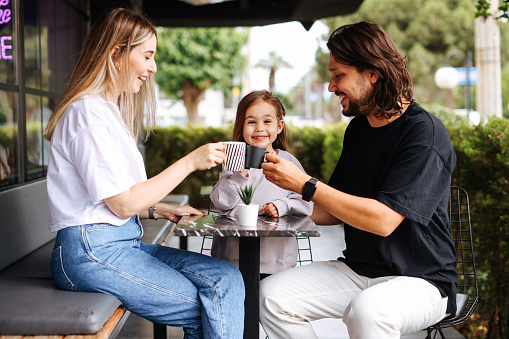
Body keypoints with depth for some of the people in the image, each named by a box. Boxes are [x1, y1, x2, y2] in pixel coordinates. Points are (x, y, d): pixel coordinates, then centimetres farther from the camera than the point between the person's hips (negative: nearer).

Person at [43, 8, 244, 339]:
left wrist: (161, 210, 9)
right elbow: (123, 204, -14)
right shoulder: (89, 112, -11)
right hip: (92, 252, -9)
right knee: (217, 301, -15)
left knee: (228, 278, -8)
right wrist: (190, 162, -11)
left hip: (124, 243, 9)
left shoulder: (108, 110, 21)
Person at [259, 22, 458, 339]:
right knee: (272, 295, -11)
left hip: (419, 279, -7)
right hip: (357, 270, 7)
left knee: (366, 311, -38)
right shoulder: (358, 128, 9)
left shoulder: (425, 132, -15)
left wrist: (304, 184, -20)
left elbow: (384, 220, -24)